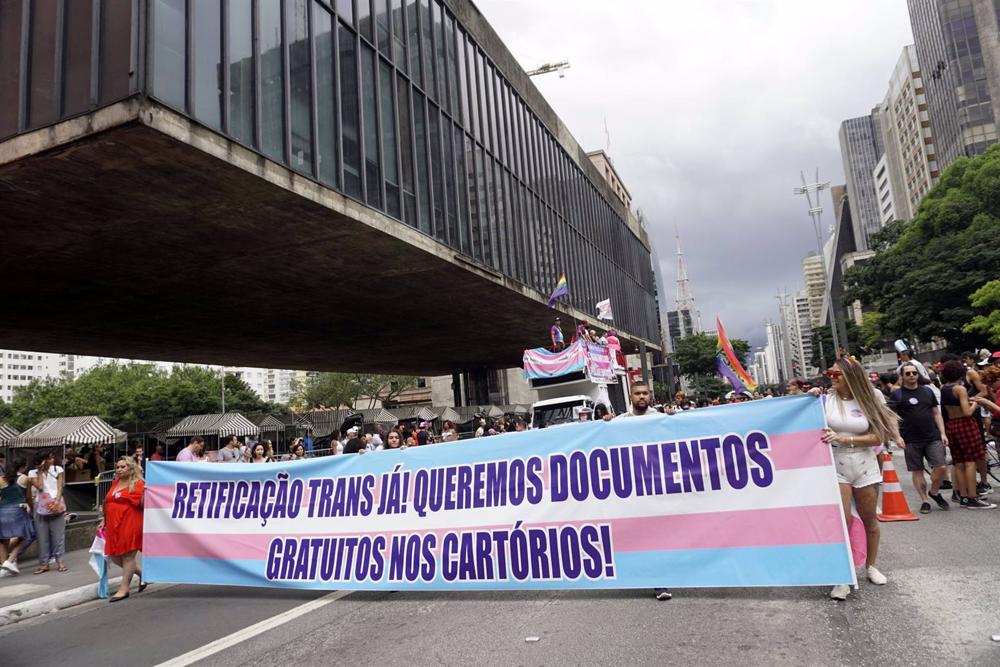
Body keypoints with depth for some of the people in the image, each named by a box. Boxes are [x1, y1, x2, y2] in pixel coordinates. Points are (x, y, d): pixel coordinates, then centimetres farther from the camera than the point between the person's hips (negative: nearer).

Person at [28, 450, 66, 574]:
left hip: (56, 504, 0)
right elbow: (40, 487, -10)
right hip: (40, 506, 0)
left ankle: (59, 561, 6)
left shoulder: (58, 469, 4)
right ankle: (44, 563, 10)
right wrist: (40, 471, -6)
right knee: (42, 535, 3)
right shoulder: (33, 472, 4)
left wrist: (57, 502, -15)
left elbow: (60, 487, -2)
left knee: (58, 534, 1)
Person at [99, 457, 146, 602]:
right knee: (115, 557, 9)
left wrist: (145, 492, -26)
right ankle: (142, 573, 27)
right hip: (114, 525, 8)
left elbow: (142, 505, -10)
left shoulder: (137, 484, -6)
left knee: (127, 556, -2)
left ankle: (124, 588, 9)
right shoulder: (115, 483, 16)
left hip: (130, 524, -8)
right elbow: (108, 504, 23)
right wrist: (104, 520, 18)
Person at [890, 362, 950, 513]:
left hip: (933, 438, 3)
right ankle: (925, 500, 17)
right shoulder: (897, 394, -2)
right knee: (917, 471, 4)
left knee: (941, 467, -6)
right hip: (911, 440, -3)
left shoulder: (927, 391, 10)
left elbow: (936, 414, 13)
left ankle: (934, 492, 19)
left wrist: (943, 433, 4)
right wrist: (897, 436, -15)